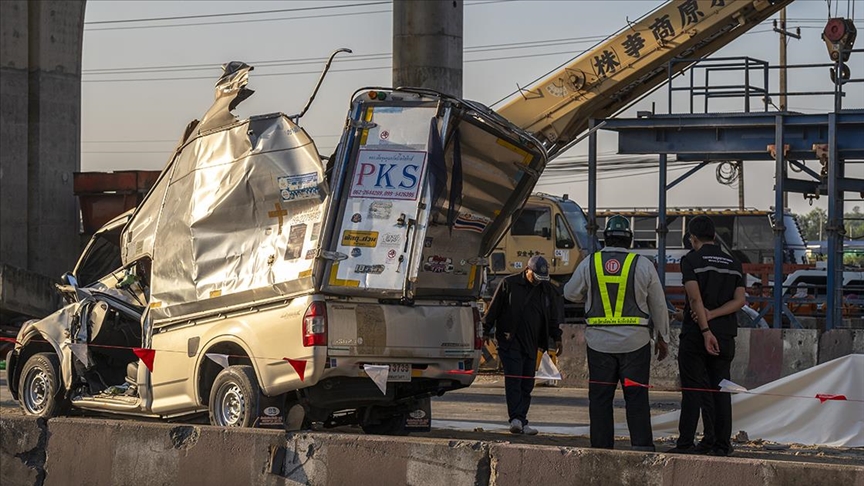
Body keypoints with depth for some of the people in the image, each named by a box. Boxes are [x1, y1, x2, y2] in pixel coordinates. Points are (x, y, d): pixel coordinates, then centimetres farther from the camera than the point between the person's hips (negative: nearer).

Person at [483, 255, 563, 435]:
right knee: (514, 379, -15)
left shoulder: (547, 290, 12)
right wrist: (486, 331, -1)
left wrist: (557, 338, 13)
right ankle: (516, 419, -23)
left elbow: (552, 317, 20)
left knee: (527, 384, 3)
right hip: (509, 341, -5)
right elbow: (493, 309, 2)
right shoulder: (509, 284, -1)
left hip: (531, 344, 5)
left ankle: (521, 422, 6)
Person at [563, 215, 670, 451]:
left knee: (600, 396, 7)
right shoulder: (643, 265, -1)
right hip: (635, 341, -1)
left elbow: (571, 293, 13)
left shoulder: (589, 263, 0)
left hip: (599, 341, 1)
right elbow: (658, 305, 6)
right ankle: (642, 445, -3)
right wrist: (662, 338, 16)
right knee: (637, 396, 2)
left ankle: (601, 446, 6)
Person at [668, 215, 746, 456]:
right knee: (720, 389, 7)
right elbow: (740, 300, 2)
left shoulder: (691, 260, -4)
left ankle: (686, 443, -3)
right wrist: (712, 314, -7)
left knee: (694, 389, -2)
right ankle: (722, 443, 5)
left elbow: (695, 297, -15)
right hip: (725, 335, 4)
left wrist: (706, 330, -18)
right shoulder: (734, 263, 12)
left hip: (696, 334, -4)